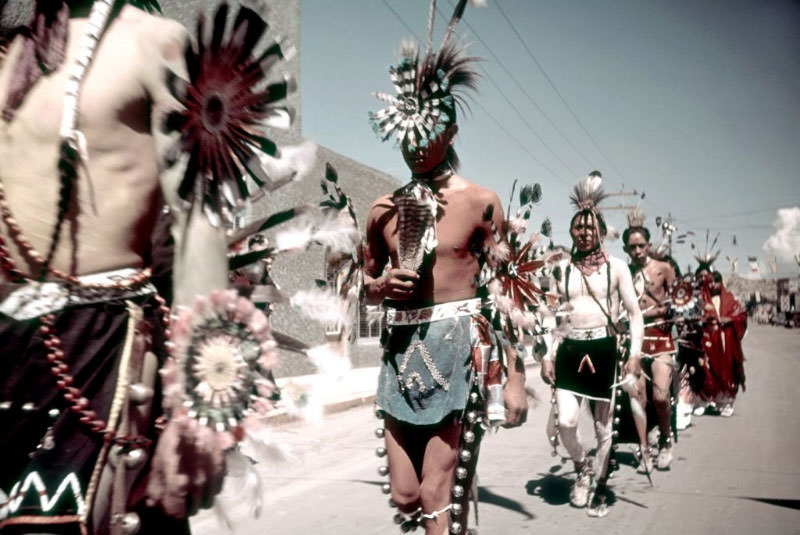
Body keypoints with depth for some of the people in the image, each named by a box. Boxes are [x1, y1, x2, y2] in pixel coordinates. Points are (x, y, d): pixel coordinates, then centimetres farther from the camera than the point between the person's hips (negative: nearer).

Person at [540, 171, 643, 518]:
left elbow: (634, 313, 1)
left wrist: (635, 353, -11)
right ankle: (581, 467, 19)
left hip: (603, 349, -2)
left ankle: (599, 488, 22)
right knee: (565, 421, -11)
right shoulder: (565, 271, 10)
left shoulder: (616, 267, 2)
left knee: (603, 426, 4)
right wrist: (548, 354, 5)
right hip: (569, 349, 2)